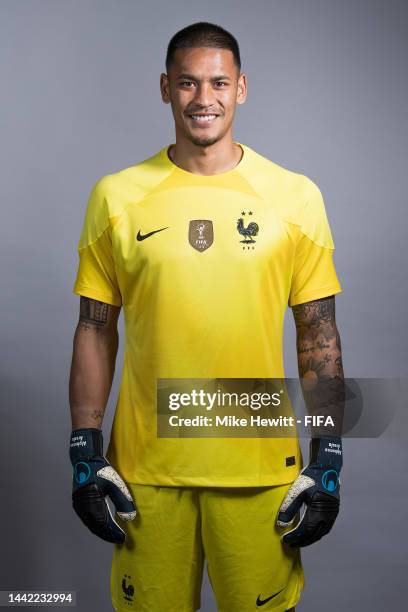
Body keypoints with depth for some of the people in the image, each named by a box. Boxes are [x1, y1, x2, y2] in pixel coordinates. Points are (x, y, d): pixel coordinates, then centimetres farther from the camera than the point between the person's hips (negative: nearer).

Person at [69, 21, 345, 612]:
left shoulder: (295, 196, -1)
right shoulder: (117, 196, 0)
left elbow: (318, 333, 2)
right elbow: (95, 330, 4)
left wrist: (328, 462, -1)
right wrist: (85, 455, 1)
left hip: (262, 468, 0)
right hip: (145, 467, 1)